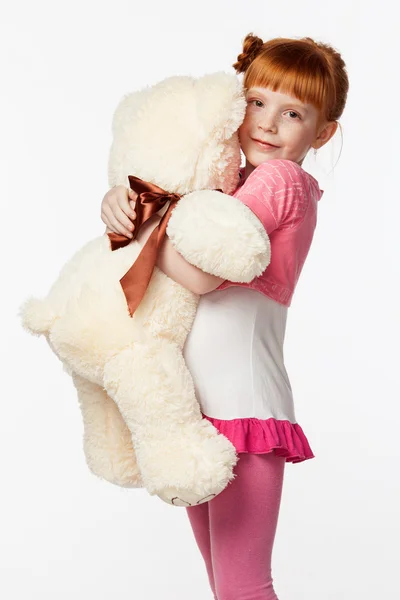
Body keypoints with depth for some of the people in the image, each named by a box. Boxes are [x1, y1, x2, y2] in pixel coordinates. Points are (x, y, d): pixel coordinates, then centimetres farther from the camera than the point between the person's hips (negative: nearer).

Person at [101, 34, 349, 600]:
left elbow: (201, 272, -20)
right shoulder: (239, 183, 16)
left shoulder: (280, 178, -10)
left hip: (242, 405, -9)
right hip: (200, 406, 9)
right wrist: (119, 199, -3)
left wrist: (138, 225, -6)